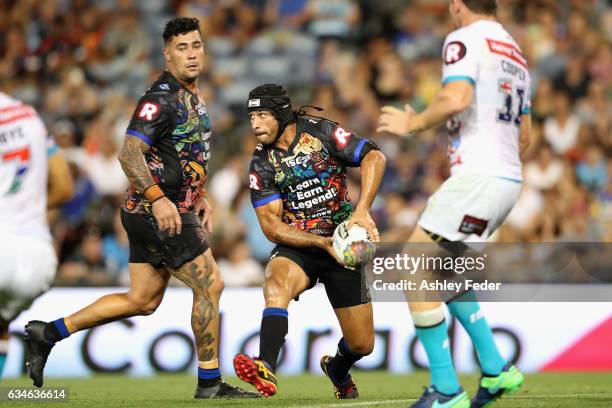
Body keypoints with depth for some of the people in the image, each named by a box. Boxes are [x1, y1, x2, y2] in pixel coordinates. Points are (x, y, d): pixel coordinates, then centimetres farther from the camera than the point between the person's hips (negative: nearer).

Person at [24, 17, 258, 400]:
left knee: (142, 301, 12)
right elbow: (130, 153, -24)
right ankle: (210, 383, 3)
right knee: (210, 284, -6)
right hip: (157, 211, -10)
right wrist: (158, 199, -32)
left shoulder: (192, 98, 16)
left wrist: (200, 198, 21)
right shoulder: (162, 98, -16)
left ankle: (48, 333, 16)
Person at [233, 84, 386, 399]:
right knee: (276, 281, -37)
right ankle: (265, 371, -54)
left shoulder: (320, 132, -5)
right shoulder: (261, 164, -2)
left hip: (341, 244, 0)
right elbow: (271, 226, -6)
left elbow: (374, 157, -12)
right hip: (296, 247, 0)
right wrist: (321, 242, -20)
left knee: (362, 344, 2)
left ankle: (337, 370, 39)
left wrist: (362, 211, -25)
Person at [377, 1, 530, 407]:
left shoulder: (464, 40, -6)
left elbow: (456, 98, -23)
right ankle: (496, 370, 17)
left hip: (477, 175, -9)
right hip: (508, 179, 9)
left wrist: (412, 123, -8)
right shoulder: (516, 53, 20)